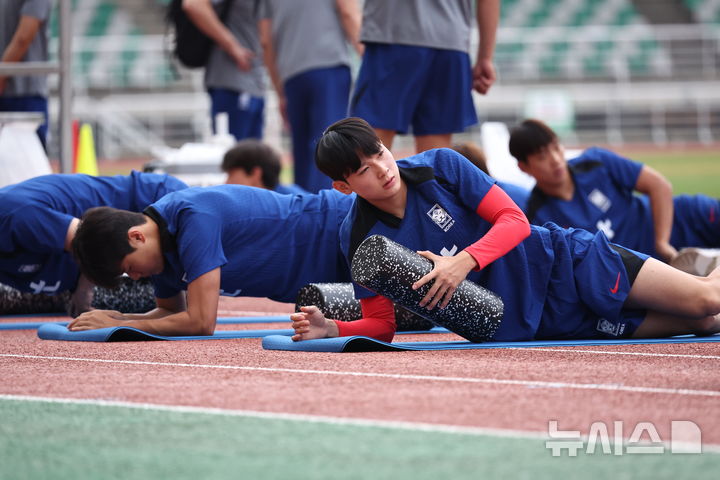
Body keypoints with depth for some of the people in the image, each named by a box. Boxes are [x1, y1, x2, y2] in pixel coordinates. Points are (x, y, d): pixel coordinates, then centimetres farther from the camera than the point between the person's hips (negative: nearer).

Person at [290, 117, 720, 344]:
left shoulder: (440, 166, -12)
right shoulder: (359, 239, -9)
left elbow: (515, 221, -13)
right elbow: (382, 327, -5)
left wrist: (464, 262, -31)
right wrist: (330, 329, -25)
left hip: (563, 263, 0)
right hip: (529, 324, 0)